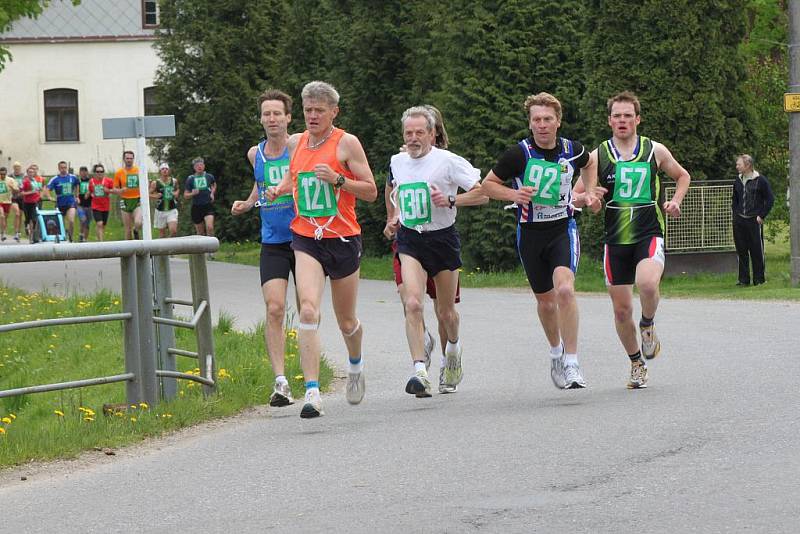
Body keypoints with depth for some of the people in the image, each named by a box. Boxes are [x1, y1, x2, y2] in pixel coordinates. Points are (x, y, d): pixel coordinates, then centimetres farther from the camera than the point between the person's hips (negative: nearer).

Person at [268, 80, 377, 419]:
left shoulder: (346, 143, -6)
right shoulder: (297, 142, 8)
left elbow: (371, 191, -6)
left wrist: (338, 178, -21)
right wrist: (279, 189, 5)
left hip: (343, 239, -2)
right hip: (305, 238, 2)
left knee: (346, 321, 12)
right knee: (308, 310, -20)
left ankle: (355, 365, 47)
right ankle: (312, 393, -25)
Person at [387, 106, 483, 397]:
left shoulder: (448, 161, -8)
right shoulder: (398, 162, 6)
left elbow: (482, 192, -8)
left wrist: (451, 201, -21)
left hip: (442, 239, -2)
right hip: (409, 240, 2)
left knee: (445, 312, 10)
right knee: (412, 303, -21)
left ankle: (453, 346, 46)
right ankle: (420, 371, -27)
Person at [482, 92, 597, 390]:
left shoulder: (572, 150, -3)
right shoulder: (519, 154, -11)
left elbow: (588, 164, 23)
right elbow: (488, 184, -1)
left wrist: (590, 192, 8)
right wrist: (514, 194, -18)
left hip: (563, 229, -1)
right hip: (530, 233, 1)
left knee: (565, 289, -24)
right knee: (545, 299, 12)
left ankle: (572, 364, -19)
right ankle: (556, 352, 41)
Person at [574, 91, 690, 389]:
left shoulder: (655, 151, 4)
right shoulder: (598, 156, 4)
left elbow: (682, 176, 21)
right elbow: (575, 195, 9)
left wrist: (675, 202, 3)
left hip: (649, 234, -2)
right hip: (615, 239, 2)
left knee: (648, 283, -31)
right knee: (621, 309, 3)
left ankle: (648, 325, 0)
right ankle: (637, 364, 24)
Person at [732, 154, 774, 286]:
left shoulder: (761, 180, -5)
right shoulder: (738, 182, 12)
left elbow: (770, 199, -3)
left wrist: (761, 216, -7)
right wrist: (735, 214, 10)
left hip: (754, 221, -5)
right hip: (739, 221, 5)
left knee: (757, 251, -1)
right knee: (741, 251, 5)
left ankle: (759, 279, 6)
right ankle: (744, 279, 11)